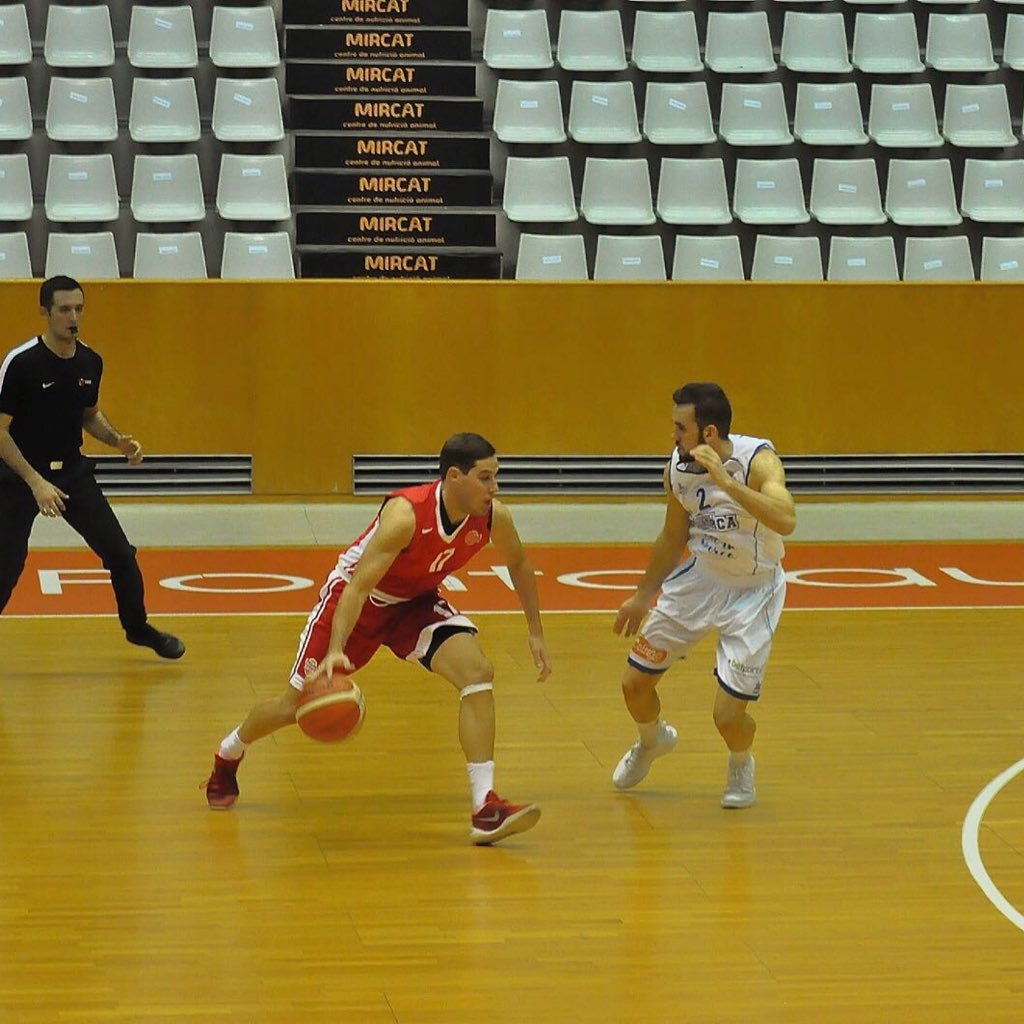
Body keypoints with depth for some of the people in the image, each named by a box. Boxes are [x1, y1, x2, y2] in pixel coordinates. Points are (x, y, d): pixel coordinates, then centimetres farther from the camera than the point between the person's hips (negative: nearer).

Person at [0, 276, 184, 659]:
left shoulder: (90, 362, -1)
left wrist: (118, 441, -3)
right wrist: (36, 482, -25)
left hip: (73, 471, 5)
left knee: (120, 553, 3)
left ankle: (137, 627, 25)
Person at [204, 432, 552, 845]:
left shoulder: (493, 517, -19)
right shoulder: (406, 514, -36)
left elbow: (519, 566, 4)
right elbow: (358, 586, -38)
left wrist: (535, 633, 4)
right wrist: (336, 651, -49)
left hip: (415, 602, 4)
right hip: (357, 598, -4)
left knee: (477, 672, -21)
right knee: (295, 704, 6)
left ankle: (486, 810, -23)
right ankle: (227, 756, 40)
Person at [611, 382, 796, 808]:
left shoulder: (758, 461, -27)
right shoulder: (677, 468, -10)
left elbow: (785, 521, -46)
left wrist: (726, 481, -50)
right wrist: (642, 596, 18)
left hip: (753, 592, -5)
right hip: (700, 577, 5)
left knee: (728, 713, -11)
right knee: (635, 682, 9)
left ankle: (741, 765, 26)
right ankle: (652, 741, 44)